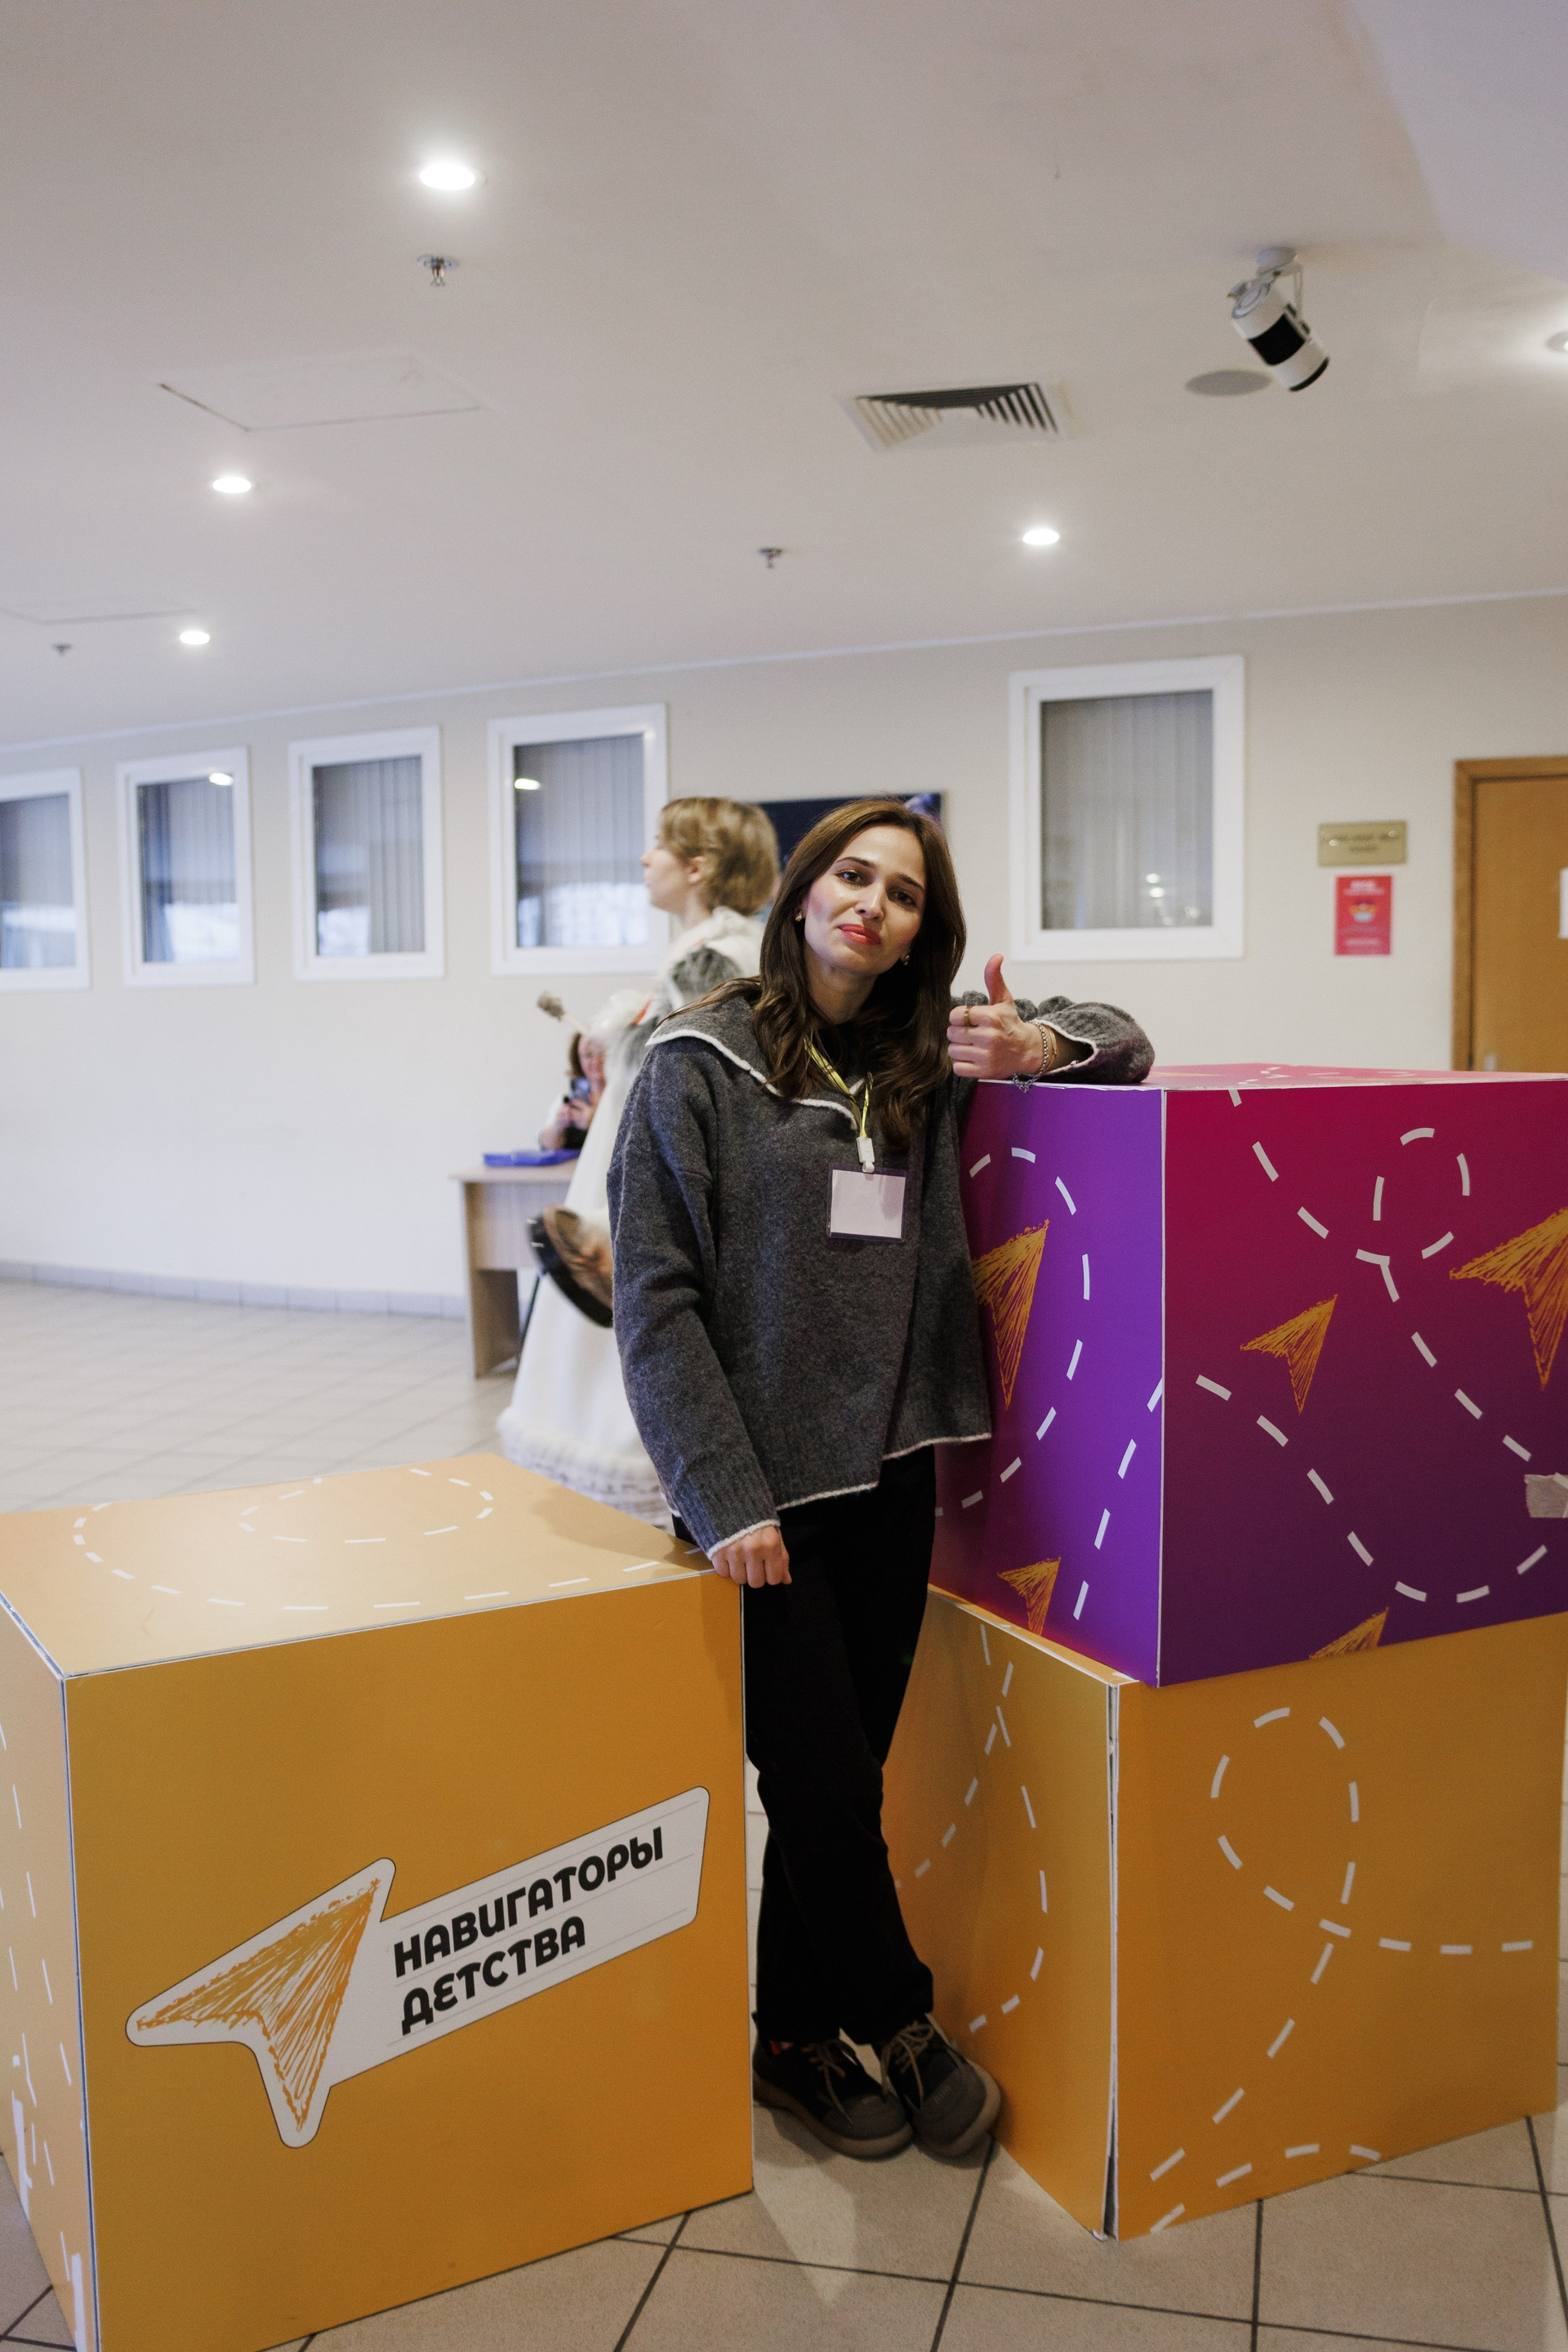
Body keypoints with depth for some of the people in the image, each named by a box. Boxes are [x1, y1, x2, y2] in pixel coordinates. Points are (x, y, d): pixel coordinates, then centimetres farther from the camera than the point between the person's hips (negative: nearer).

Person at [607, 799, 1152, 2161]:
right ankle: (898, 2026, 29)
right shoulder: (702, 1064, -6)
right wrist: (724, 1496, -15)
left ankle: (793, 2041, 33)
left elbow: (1120, 1042, 17)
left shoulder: (930, 1063, 7)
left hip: (893, 1481, 5)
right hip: (766, 1490, -4)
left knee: (843, 1779, 14)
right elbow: (657, 1297, -9)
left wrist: (1040, 1044, -8)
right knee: (823, 1783, 4)